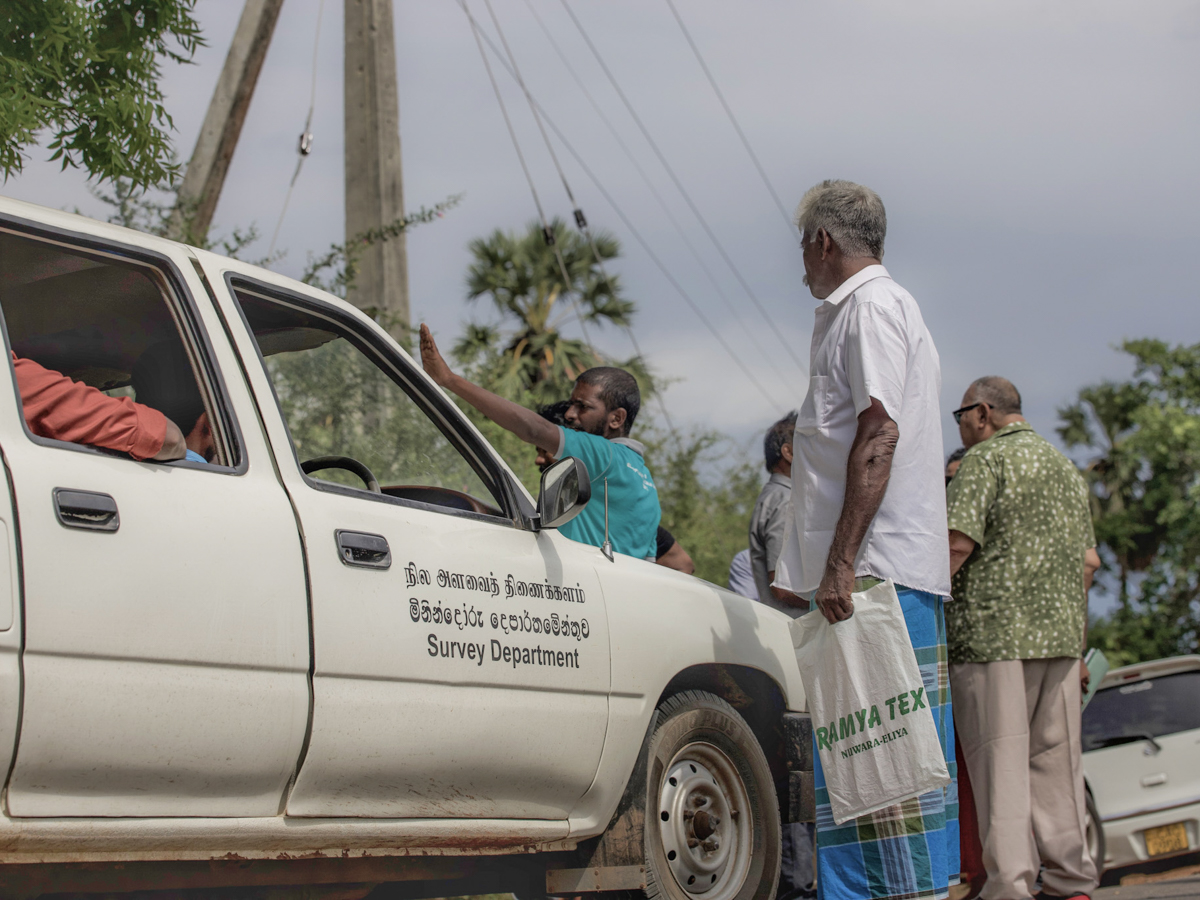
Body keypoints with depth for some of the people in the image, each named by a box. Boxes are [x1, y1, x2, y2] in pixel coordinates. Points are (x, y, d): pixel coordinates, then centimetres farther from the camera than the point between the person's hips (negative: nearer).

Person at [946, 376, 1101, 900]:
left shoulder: (985, 459, -4)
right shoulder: (1067, 470, 20)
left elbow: (958, 544, -16)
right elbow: (1089, 562, 20)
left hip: (995, 631, -7)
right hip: (1061, 632, 7)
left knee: (999, 760, -6)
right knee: (1056, 759, 10)